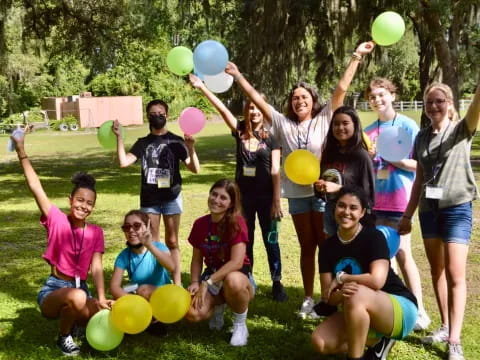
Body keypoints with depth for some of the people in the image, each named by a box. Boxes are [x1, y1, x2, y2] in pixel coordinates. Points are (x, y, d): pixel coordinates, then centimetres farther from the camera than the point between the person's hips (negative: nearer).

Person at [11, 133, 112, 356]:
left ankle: (70, 319, 14)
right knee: (77, 297, -39)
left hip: (81, 290, 4)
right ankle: (64, 337, -6)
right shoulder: (57, 221, -8)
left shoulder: (96, 232, 1)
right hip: (53, 290, -4)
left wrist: (101, 298, -20)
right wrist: (21, 152, -23)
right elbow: (36, 187, -17)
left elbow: (96, 267, -6)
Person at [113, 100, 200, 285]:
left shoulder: (175, 141, -2)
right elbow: (124, 162, -8)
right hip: (149, 198, 2)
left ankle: (177, 283, 11)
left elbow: (195, 169, -8)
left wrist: (191, 149, -25)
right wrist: (119, 137, -13)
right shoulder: (143, 143, 5)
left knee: (172, 241, 5)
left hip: (171, 197, -2)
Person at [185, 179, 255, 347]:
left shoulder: (236, 223, -18)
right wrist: (195, 283, -12)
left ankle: (240, 325, -11)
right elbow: (197, 259, 6)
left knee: (232, 280, -42)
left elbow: (237, 262, -25)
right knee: (192, 313, -24)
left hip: (238, 277, -4)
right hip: (211, 277, 4)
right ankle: (218, 306, 14)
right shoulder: (200, 224, -2)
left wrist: (208, 283, -27)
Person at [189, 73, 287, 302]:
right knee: (245, 240, 12)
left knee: (270, 239, 4)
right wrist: (202, 87, -19)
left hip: (265, 196, -3)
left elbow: (275, 171, -9)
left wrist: (276, 201, -13)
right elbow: (221, 108, -9)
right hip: (243, 195, 3)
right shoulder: (240, 132, 1)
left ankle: (277, 283, 14)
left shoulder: (271, 136, -5)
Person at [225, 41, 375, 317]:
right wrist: (237, 75, 4)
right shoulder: (284, 123, 6)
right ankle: (309, 298, 20)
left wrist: (356, 57, -8)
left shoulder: (325, 119, 0)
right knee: (307, 247, 12)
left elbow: (341, 89, -5)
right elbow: (256, 98, 6)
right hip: (298, 194, 3)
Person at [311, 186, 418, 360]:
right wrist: (341, 293, -29)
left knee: (357, 294, -36)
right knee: (320, 342, -15)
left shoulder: (374, 237, -16)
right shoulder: (328, 247, -1)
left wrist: (341, 277, -16)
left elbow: (377, 280, -30)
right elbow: (328, 296, -5)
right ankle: (378, 341, 6)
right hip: (359, 315, 6)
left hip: (401, 309, -6)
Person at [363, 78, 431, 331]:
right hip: (374, 199, 5)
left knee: (402, 253, -5)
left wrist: (392, 158, -20)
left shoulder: (408, 125, -5)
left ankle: (419, 310, 3)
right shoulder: (369, 130, 10)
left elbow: (419, 164, -8)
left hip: (399, 199, -5)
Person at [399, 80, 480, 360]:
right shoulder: (422, 136, 10)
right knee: (437, 270, 11)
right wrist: (408, 215, 13)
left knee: (455, 274, -7)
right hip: (428, 209, 5)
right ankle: (445, 327, 24)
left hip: (457, 208, -5)